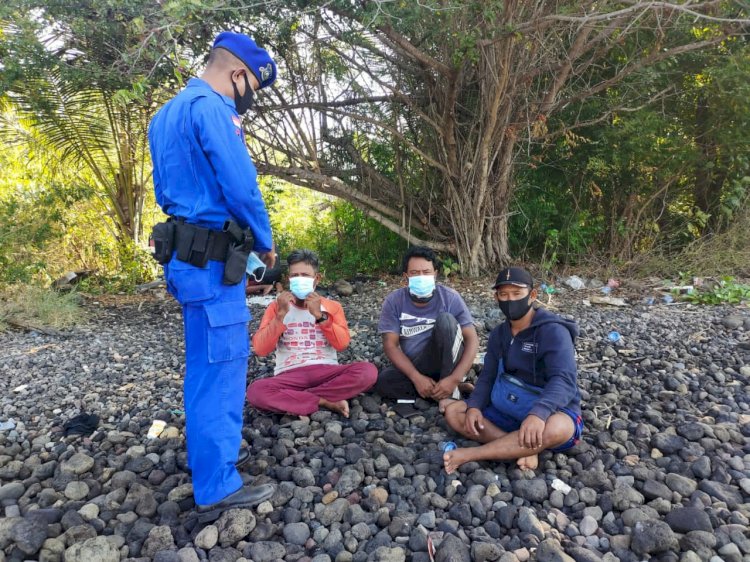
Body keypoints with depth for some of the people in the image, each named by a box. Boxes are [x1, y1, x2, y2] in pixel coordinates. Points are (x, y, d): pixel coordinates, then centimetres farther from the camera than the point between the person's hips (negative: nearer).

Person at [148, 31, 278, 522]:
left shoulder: (170, 113, 18)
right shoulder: (211, 108, -14)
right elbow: (241, 188, -21)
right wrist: (265, 242, -4)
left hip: (193, 256, 10)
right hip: (212, 261, -10)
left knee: (208, 364, 21)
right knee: (219, 367, -3)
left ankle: (215, 447, 38)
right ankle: (217, 490, 9)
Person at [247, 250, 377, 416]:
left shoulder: (332, 306, 12)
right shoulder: (276, 306, 11)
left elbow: (342, 344, -3)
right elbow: (260, 350, -2)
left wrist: (319, 315, -12)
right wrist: (281, 315, -11)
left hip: (326, 371, 1)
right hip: (290, 374, -1)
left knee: (368, 371, -28)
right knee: (256, 391, -33)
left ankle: (295, 399, -19)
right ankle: (327, 403, -21)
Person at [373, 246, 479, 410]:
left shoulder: (450, 297, -13)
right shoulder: (394, 301, -9)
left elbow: (472, 339, -14)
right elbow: (390, 345, -12)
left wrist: (454, 379, -26)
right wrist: (417, 378, -24)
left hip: (444, 362, -1)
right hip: (412, 367, 1)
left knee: (446, 320, -28)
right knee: (382, 381, -29)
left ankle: (449, 392, -18)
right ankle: (439, 392, -11)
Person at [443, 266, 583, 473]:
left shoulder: (553, 331, -17)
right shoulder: (498, 334, 5)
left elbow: (563, 379, -29)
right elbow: (488, 376, 4)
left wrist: (538, 413, -46)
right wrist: (474, 406, -16)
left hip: (551, 412, -6)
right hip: (507, 411, 6)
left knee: (556, 429, -41)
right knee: (453, 412, -9)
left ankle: (470, 454, -30)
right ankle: (523, 449, -23)